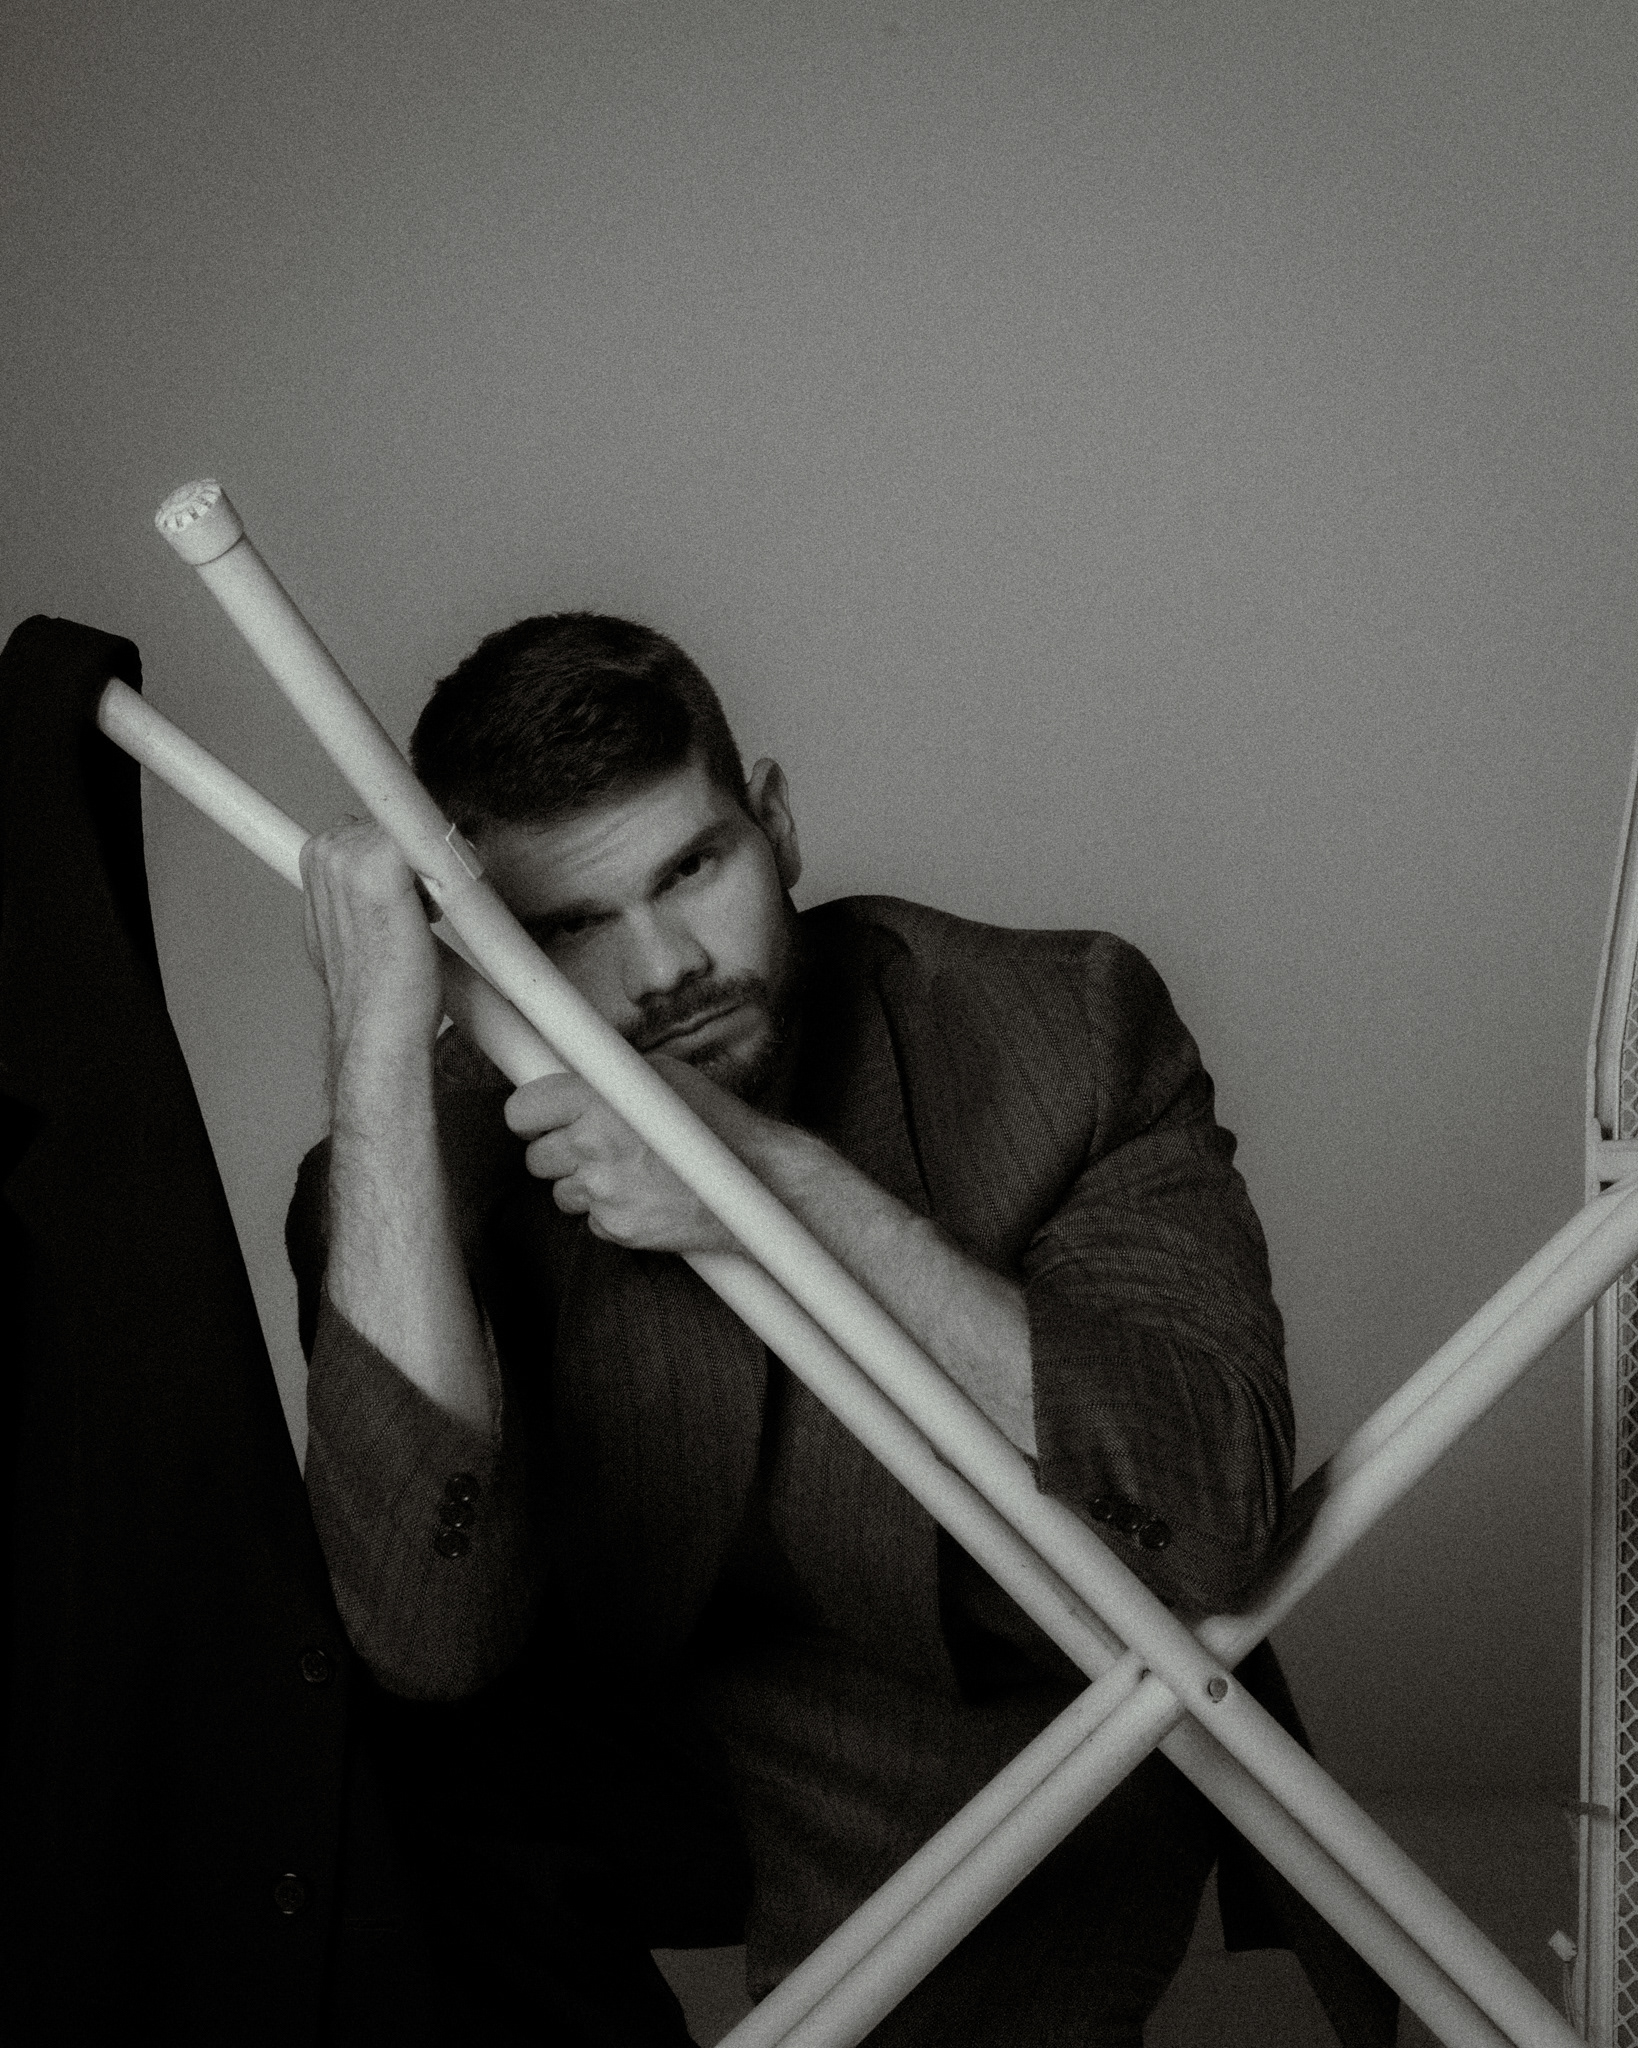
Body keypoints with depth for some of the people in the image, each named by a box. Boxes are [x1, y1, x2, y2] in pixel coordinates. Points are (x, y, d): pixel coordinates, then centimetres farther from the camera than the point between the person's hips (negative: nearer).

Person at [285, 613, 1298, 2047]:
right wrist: (379, 1042, -33)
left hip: (1027, 1754, -1)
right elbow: (433, 1631, -31)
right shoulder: (442, 1165, -14)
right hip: (640, 1754, 2)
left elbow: (1205, 1514, -26)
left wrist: (794, 1183, -34)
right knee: (380, 1783, -26)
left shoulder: (1061, 1028, -15)